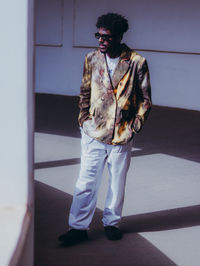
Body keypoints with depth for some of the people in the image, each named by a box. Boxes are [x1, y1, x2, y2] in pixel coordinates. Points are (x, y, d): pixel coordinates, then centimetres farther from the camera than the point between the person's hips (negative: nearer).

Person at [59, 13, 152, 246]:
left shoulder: (137, 62, -6)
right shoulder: (92, 59, 3)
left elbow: (145, 99, 1)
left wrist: (135, 126, -4)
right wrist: (84, 120, 5)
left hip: (122, 136, -1)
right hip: (93, 133, 2)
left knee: (117, 183, 12)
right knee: (86, 182, 2)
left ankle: (111, 222, 30)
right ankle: (78, 227, 13)